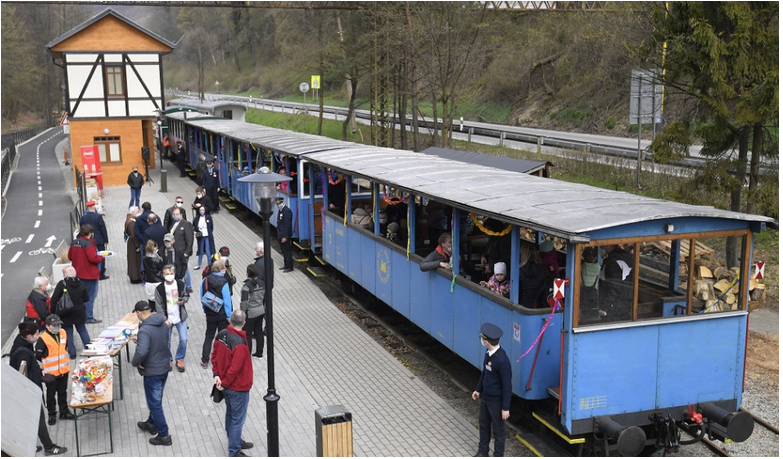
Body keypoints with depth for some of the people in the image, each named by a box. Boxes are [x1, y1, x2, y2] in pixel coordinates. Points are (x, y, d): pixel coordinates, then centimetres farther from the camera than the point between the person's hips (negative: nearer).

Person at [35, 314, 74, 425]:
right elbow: (38, 356, -14)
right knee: (51, 394, 10)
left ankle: (64, 411, 31)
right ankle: (52, 414, 23)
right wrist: (43, 368, -10)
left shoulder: (63, 333, -1)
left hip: (64, 369, 5)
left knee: (63, 392, 18)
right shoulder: (43, 339, -20)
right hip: (50, 372, -5)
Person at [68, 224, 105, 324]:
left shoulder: (74, 242, 4)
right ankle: (89, 318, 2)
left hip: (78, 274, 8)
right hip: (89, 274, -8)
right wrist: (101, 257, -8)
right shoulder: (88, 243, -20)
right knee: (90, 296, 0)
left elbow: (70, 256, 12)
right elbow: (93, 258, -26)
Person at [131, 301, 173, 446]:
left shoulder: (145, 330, -26)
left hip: (152, 371, -8)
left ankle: (164, 435, 12)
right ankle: (152, 424, 45)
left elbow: (141, 352, -37)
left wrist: (135, 362, -18)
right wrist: (140, 340, 18)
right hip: (164, 367, 8)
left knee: (154, 403, 5)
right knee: (156, 400, 26)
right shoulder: (163, 324, 1)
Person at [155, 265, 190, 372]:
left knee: (183, 340, -2)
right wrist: (164, 319, -13)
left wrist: (183, 300, -14)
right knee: (166, 342, 8)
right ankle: (167, 360, 30)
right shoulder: (159, 288, -9)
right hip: (167, 318, -1)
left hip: (181, 317, 1)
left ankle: (179, 359, 19)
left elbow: (187, 296, 11)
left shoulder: (181, 284, -4)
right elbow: (159, 306, -6)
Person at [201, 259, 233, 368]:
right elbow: (227, 300, -18)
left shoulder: (206, 280, -5)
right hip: (222, 314, -4)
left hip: (210, 313, 4)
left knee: (209, 336, 16)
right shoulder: (223, 282, -21)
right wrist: (229, 315, -10)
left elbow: (202, 297, 4)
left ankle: (205, 360, 18)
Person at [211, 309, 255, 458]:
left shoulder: (221, 335, -4)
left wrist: (216, 375, 1)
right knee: (237, 420, 6)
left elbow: (214, 355, 3)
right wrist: (224, 383, -12)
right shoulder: (240, 343, -29)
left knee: (230, 415, 23)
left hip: (227, 386, 8)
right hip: (238, 388, -8)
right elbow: (235, 368, -25)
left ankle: (236, 442, 42)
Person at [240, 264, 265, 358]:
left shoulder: (247, 285, -22)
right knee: (259, 332, 17)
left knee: (247, 334, 5)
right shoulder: (261, 283, -1)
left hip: (250, 313, -7)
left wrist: (242, 313, -9)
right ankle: (259, 352, 27)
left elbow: (244, 302, -20)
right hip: (261, 311, 7)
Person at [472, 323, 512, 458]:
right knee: (483, 425, 24)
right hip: (485, 397, 8)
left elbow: (507, 385, -24)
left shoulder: (502, 360, -31)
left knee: (498, 430, 11)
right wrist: (478, 389, 21)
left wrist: (505, 408, -18)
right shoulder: (488, 353, -6)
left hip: (496, 401, -8)